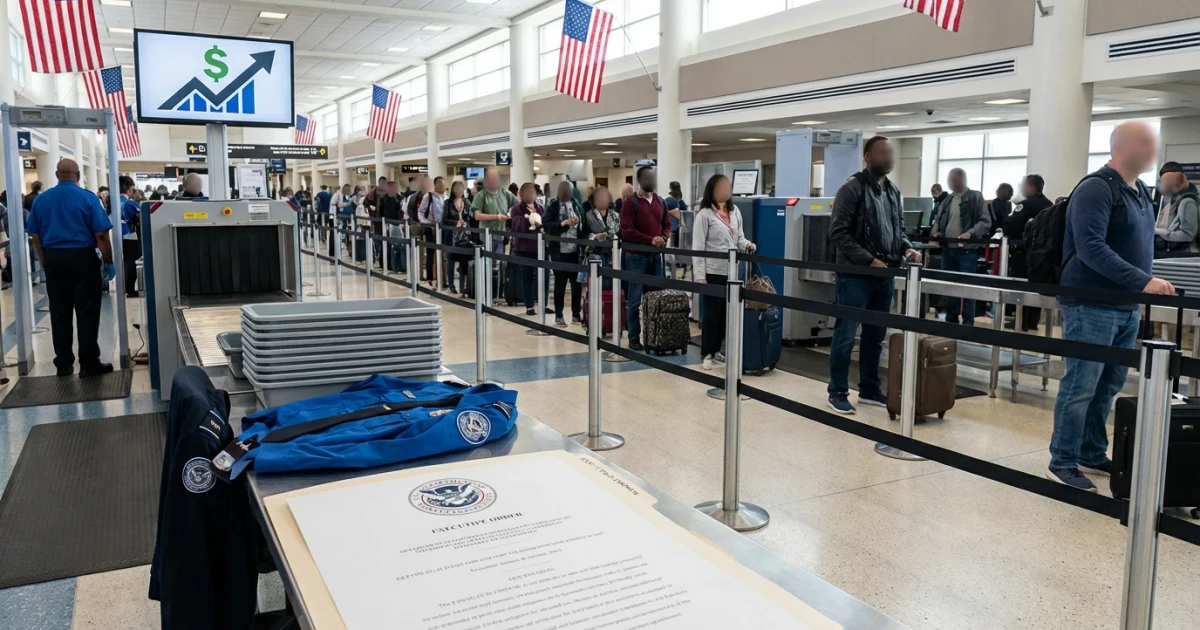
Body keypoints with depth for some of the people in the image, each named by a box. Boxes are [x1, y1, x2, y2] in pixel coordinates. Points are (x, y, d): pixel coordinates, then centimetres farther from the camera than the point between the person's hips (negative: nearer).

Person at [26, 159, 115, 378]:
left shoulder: (40, 199, 5)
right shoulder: (88, 198, -8)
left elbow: (35, 236, 9)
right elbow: (101, 235, -12)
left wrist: (46, 261, 18)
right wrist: (109, 262, -4)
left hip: (54, 259, 4)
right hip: (83, 258, -4)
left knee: (59, 312, 9)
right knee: (87, 312, -1)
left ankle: (63, 364, 14)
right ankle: (88, 363, 0)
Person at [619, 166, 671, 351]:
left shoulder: (661, 202, 12)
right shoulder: (631, 202, -6)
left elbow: (667, 225, 16)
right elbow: (627, 231, -13)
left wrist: (663, 238, -7)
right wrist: (650, 240, -21)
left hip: (655, 256, 5)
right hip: (636, 256, -5)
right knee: (635, 299, -1)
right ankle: (634, 338, 5)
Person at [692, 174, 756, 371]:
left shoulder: (735, 212, 11)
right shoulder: (704, 214, -7)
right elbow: (698, 246, -10)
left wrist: (746, 244, -7)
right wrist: (699, 275, -15)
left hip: (731, 270, 6)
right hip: (713, 271, -6)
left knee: (725, 312, 11)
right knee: (712, 313, -1)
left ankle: (716, 350, 23)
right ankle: (706, 354, 9)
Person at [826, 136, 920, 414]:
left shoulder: (894, 192, 13)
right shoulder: (853, 188, -9)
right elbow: (838, 233, -15)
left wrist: (907, 249, 0)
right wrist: (868, 260, -19)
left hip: (885, 276, 7)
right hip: (855, 275, -7)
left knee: (875, 336, 14)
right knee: (845, 335, 0)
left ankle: (870, 389, 26)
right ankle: (838, 392, 10)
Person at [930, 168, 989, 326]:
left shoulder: (975, 197, -4)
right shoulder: (947, 199, 12)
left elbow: (986, 222, -7)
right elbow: (937, 219, 23)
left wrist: (970, 233, -22)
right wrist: (936, 231, 3)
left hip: (967, 251, -6)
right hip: (947, 250, 6)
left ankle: (968, 323, 3)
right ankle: (950, 321, 22)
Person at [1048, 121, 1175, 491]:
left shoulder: (1140, 191, 14)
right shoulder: (1095, 189, -13)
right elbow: (1091, 249, -23)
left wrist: (1140, 294, 18)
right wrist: (1143, 282, -27)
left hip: (1126, 307, 8)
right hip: (1092, 306, -8)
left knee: (1108, 387, 13)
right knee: (1080, 387, -4)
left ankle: (1092, 455, 25)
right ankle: (1062, 463, 5)